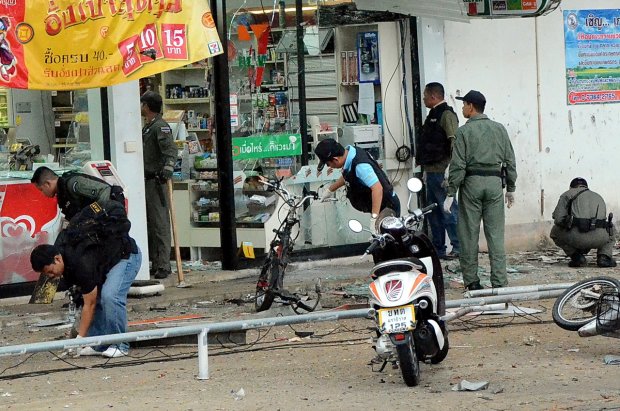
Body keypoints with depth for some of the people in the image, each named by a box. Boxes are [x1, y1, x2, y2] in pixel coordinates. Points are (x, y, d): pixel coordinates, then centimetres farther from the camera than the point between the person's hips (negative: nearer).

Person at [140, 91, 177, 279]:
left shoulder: (160, 127, -12)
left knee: (160, 224, -9)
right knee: (149, 225, 12)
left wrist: (168, 167, -39)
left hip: (156, 181, -10)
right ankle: (156, 263, 18)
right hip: (146, 181, 10)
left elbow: (171, 149, -25)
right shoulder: (147, 127, 18)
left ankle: (163, 266, -9)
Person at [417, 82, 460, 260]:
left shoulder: (446, 115, -10)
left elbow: (455, 143, -19)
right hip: (432, 171, 10)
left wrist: (449, 169, -25)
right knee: (433, 211, 12)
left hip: (442, 171, -10)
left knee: (448, 210, -8)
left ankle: (458, 247, -6)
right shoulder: (433, 115, 20)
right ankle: (438, 248, 17)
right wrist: (426, 170, 23)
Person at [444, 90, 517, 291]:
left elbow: (458, 165, -8)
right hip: (495, 182, 3)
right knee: (496, 234, 3)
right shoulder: (499, 129, 9)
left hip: (472, 183, -3)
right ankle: (499, 281, -1)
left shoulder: (464, 131, -4)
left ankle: (471, 280, 6)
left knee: (469, 234, 4)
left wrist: (451, 193, -5)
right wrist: (511, 188, 17)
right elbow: (510, 161, 10)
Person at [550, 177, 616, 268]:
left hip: (577, 236, -3)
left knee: (555, 232, 29)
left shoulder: (567, 194, 18)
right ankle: (604, 257, 12)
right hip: (599, 238, 4)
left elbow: (558, 219, 5)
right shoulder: (599, 197, 33)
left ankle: (576, 257, 9)